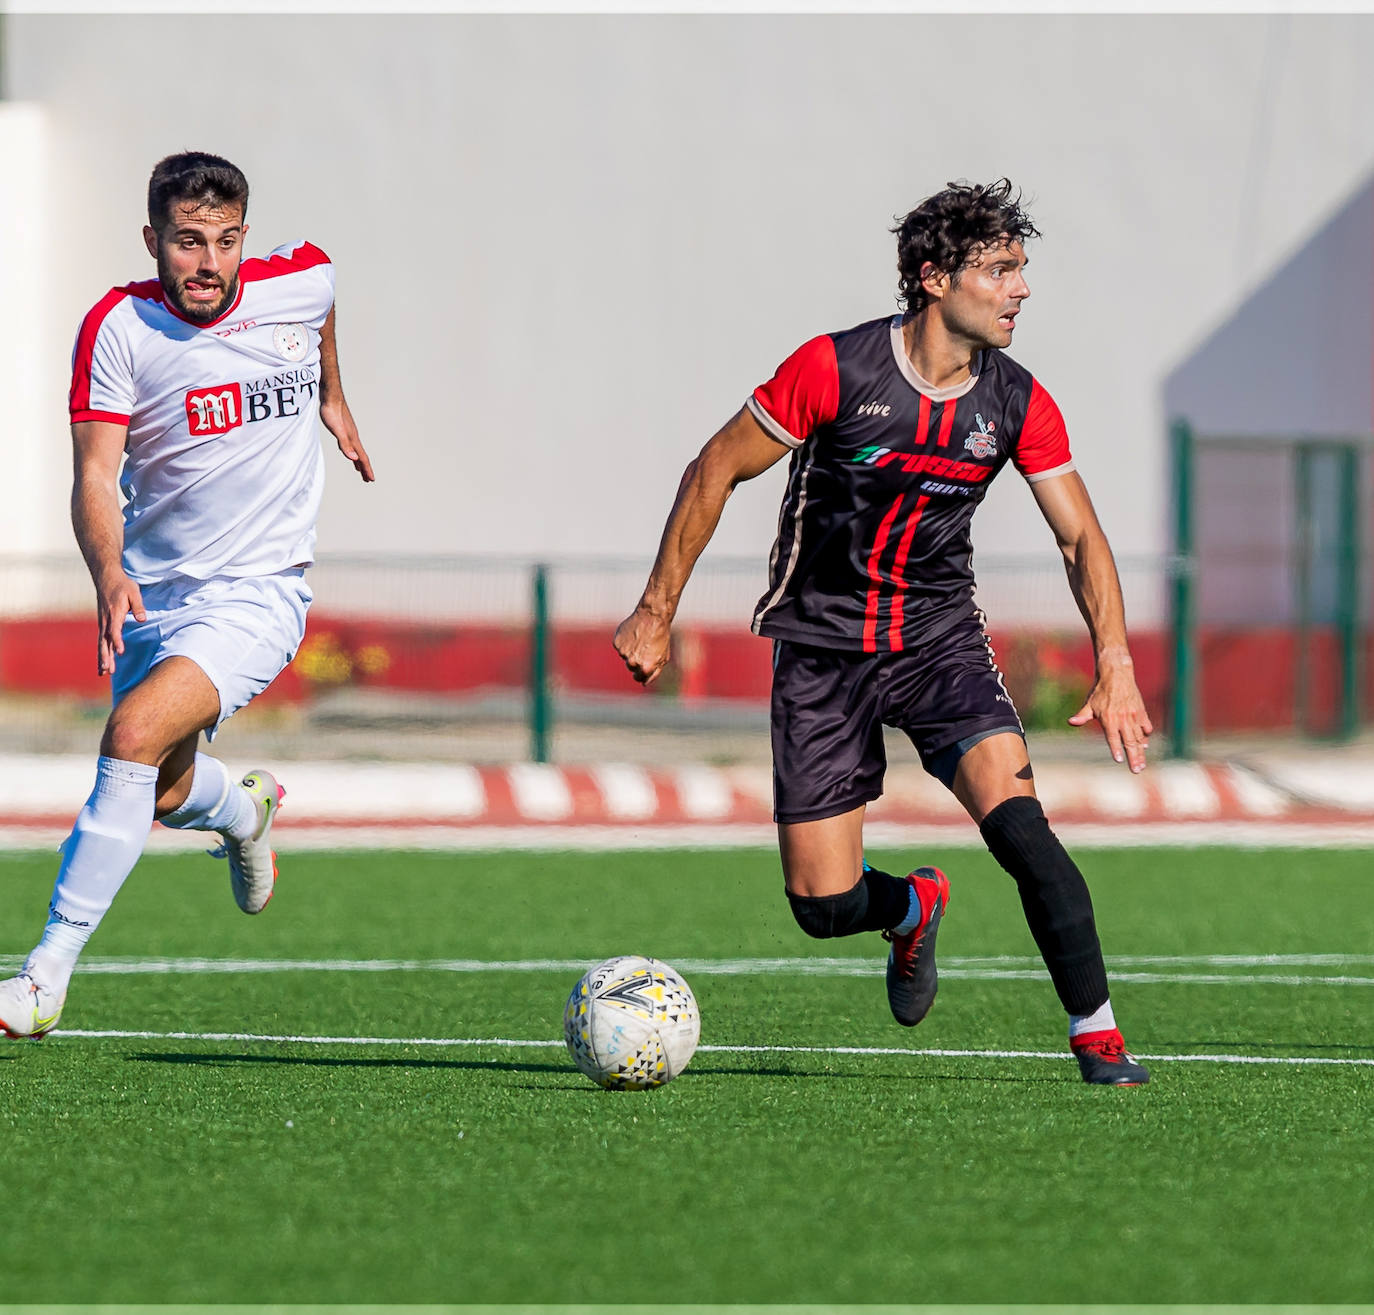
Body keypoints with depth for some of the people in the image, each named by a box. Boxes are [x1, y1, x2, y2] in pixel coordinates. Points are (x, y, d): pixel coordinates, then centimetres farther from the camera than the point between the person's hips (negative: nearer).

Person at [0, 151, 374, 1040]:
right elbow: (96, 476, -18)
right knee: (163, 792, 17)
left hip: (259, 591, -3)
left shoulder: (303, 284, -9)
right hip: (153, 590, 3)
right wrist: (109, 573, -36)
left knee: (135, 735, -24)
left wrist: (335, 399, 32)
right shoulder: (118, 327, -14)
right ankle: (244, 810, 57)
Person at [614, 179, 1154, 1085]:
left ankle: (1097, 1035, -14)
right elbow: (717, 471, -7)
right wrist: (658, 612, -5)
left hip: (940, 636, 2)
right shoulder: (836, 368, -16)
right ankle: (916, 909, 32)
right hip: (821, 644, -2)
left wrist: (1115, 664, -18)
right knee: (823, 903, -4)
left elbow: (1081, 536, -3)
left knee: (1016, 821, -24)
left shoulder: (1019, 405, -6)